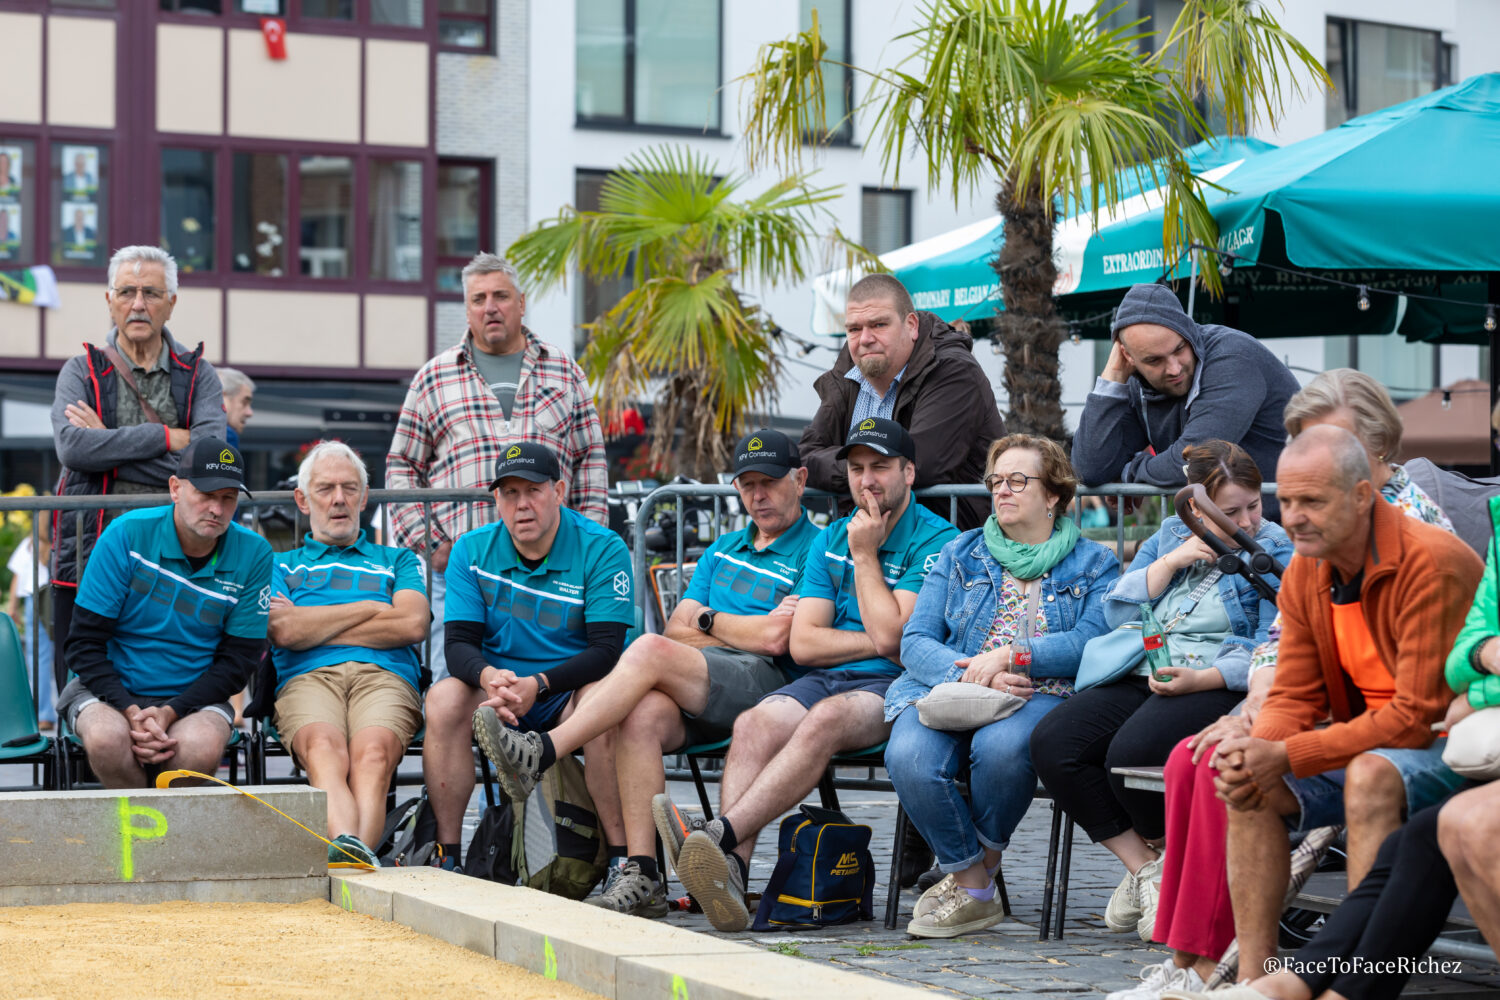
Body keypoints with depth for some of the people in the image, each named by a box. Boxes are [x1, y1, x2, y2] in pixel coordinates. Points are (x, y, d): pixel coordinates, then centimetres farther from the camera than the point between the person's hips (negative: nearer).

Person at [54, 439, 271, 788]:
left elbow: (237, 661, -1)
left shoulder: (252, 555, -4)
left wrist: (169, 713, -17)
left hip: (192, 696, 1)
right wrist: (131, 713, -23)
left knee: (202, 746, -34)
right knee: (107, 738, -35)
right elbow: (84, 644, -8)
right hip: (111, 690, -1)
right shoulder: (127, 534, -9)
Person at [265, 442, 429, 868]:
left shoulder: (398, 560, 33)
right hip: (306, 677, 0)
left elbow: (412, 624, 10)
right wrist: (371, 609, 12)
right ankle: (346, 846, -66)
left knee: (373, 752, -38)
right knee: (324, 749, -39)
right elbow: (284, 631, 8)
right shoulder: (281, 565, 31)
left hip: (385, 676, 1)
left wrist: (314, 625, 10)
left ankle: (359, 853, -62)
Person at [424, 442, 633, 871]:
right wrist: (488, 676, -28)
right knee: (444, 696, -27)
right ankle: (447, 856, -22)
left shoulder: (602, 549, -7)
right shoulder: (472, 551, 3)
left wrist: (537, 685, -29)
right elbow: (459, 643, -3)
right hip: (496, 687, 3)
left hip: (569, 691, -3)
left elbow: (606, 649, -14)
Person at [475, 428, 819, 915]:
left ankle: (540, 754, -31)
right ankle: (639, 876, -33)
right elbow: (677, 628, 20)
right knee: (642, 715, -31)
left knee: (650, 650, -31)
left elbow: (774, 640, -6)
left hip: (765, 681, -6)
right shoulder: (723, 549, 29)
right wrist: (745, 630, 3)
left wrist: (708, 620, 10)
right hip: (687, 687, 6)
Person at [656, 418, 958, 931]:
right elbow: (802, 642, 10)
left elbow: (889, 636, -11)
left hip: (891, 684, -5)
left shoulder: (936, 540, 0)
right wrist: (878, 639, -4)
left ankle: (721, 835, -48)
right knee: (754, 724, -27)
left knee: (825, 719, -37)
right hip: (821, 679, 5)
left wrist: (865, 554, -3)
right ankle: (730, 871, -43)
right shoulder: (830, 539, 19)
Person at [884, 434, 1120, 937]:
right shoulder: (959, 555, 21)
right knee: (908, 755, -32)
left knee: (1001, 745, -38)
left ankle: (981, 859, -11)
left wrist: (1011, 655, -17)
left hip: (1043, 694, -2)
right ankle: (973, 889, -15)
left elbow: (1094, 640, -4)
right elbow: (915, 641, 9)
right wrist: (973, 674, -12)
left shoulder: (1094, 564, 15)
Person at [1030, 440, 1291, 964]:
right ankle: (1144, 867, -11)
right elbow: (1117, 611, 13)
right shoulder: (1170, 535, 19)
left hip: (1217, 685, -6)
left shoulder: (1275, 551, 3)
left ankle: (1170, 857, -3)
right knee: (1051, 743, -20)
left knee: (1130, 753, -33)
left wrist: (1199, 680, -21)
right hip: (1140, 677, 6)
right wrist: (1171, 562, -1)